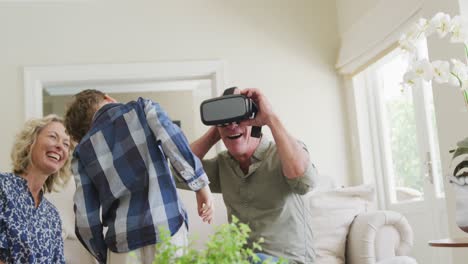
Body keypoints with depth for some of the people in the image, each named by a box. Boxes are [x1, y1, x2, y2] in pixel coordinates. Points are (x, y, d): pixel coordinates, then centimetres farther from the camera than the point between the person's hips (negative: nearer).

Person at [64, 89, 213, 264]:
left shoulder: (82, 151, 13)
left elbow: (86, 219, 8)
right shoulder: (143, 108, 9)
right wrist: (201, 185, -1)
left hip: (122, 243, 2)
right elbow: (175, 145, -8)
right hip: (167, 225, -2)